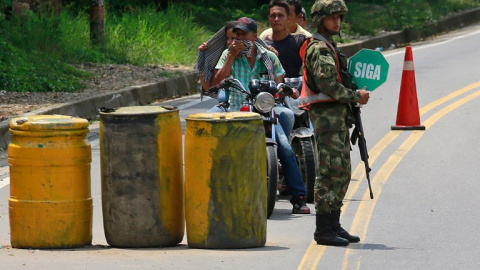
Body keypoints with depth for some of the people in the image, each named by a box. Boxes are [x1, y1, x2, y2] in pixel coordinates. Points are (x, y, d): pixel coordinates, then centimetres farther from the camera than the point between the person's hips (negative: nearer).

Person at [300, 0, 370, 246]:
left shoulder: (328, 46, 22)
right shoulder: (320, 48, -12)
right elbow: (327, 83, -22)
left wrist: (354, 93, 12)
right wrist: (355, 96, -14)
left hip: (338, 115, 11)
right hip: (327, 114, -11)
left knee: (342, 172, 13)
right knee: (329, 172, -11)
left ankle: (333, 225, 18)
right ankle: (323, 229, -11)